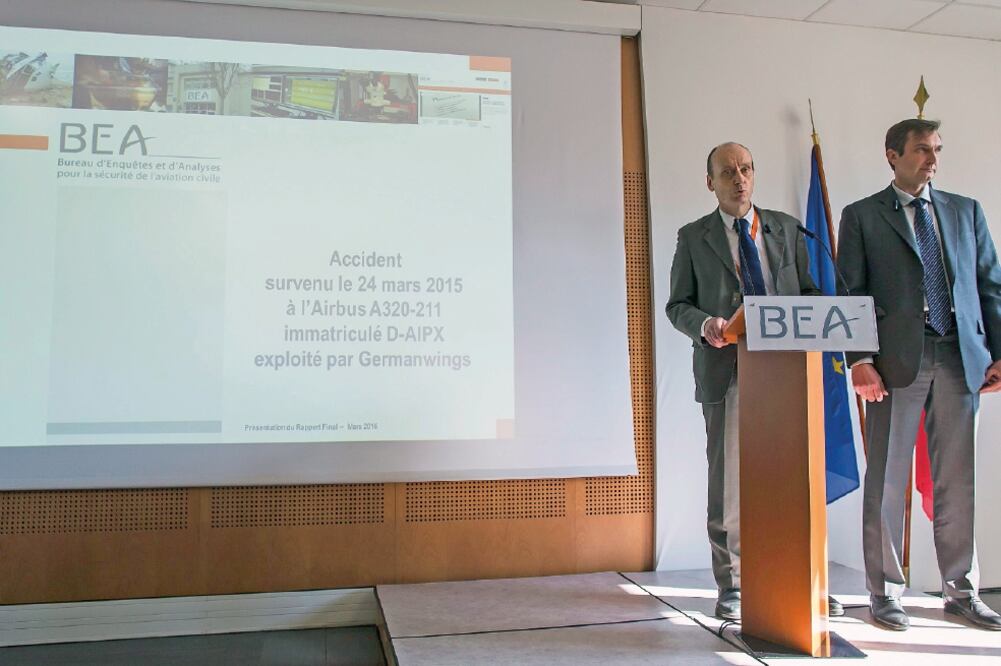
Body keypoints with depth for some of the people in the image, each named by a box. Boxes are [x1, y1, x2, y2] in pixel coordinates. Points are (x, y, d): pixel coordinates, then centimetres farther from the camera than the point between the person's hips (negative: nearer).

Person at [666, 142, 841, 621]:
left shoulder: (786, 228, 15)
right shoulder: (694, 237, 8)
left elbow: (807, 291, 15)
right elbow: (677, 304, 6)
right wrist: (704, 324, -15)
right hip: (726, 371, -2)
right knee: (728, 481, 2)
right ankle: (731, 587, 13)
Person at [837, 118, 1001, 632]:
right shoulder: (862, 216, 5)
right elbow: (851, 295, -1)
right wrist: (859, 359, -12)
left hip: (960, 359, 3)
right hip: (897, 362, -3)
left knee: (956, 481, 9)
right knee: (887, 480, 2)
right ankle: (884, 592, 13)